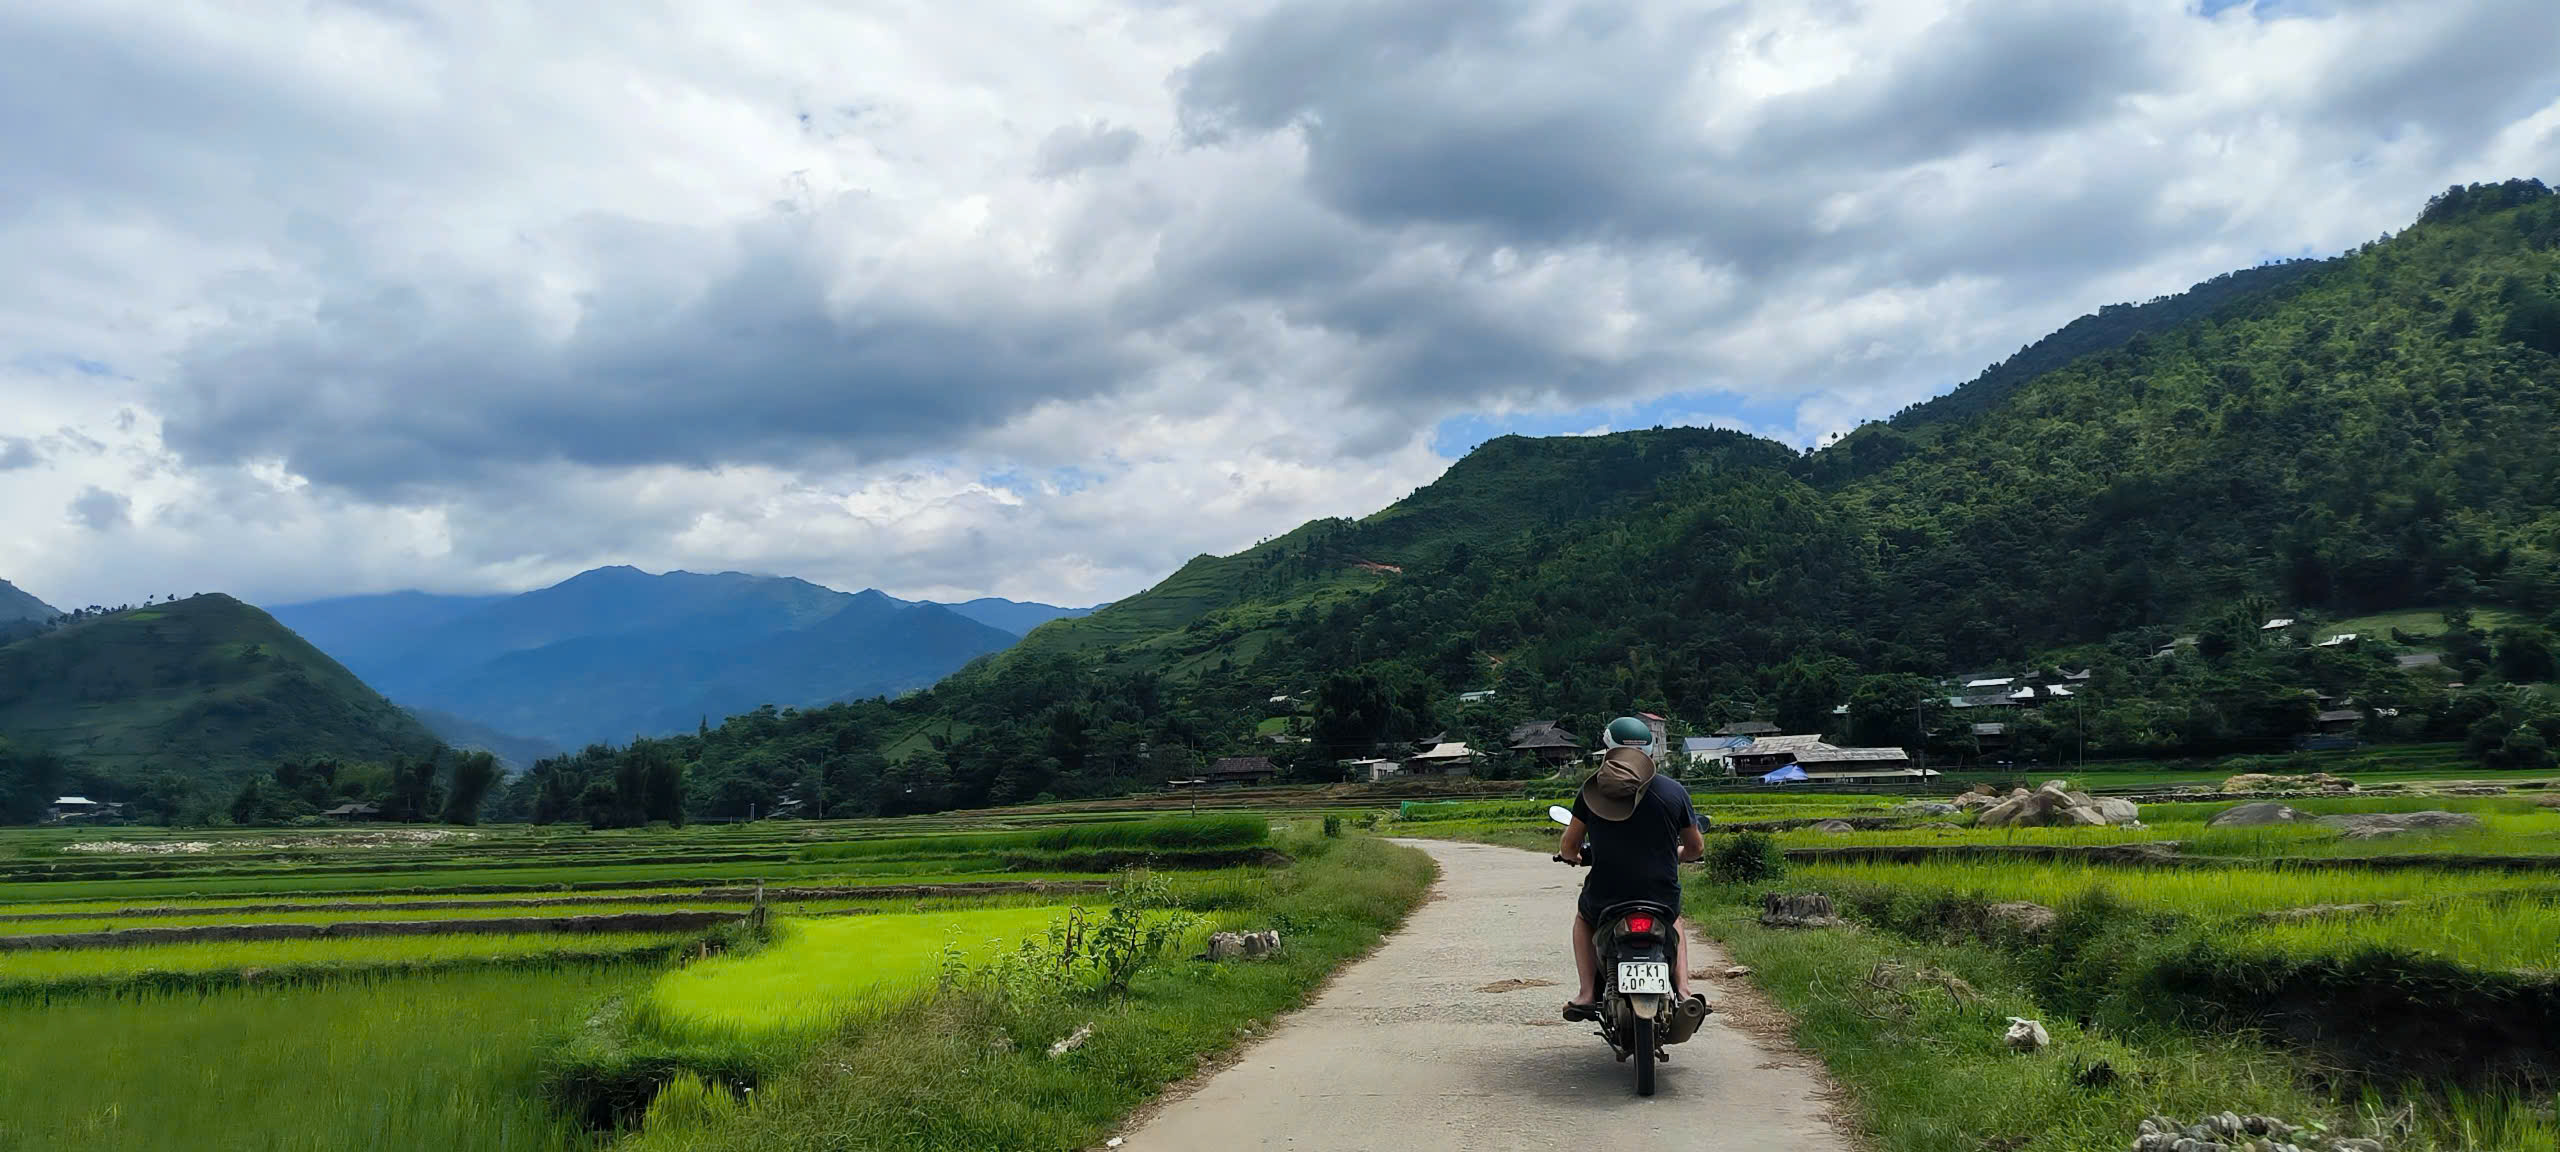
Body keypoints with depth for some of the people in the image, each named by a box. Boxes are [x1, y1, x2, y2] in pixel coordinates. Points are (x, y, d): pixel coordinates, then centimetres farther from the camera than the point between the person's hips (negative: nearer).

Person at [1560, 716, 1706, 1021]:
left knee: (1583, 916, 34)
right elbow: (1696, 849, 7)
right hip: (1661, 900, 1)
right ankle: (1682, 990, 15)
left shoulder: (1592, 790, -4)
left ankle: (1586, 993, 18)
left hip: (1605, 901, -1)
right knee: (1674, 923, 37)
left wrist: (1570, 855, 25)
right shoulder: (1673, 790, -2)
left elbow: (1569, 846, 1)